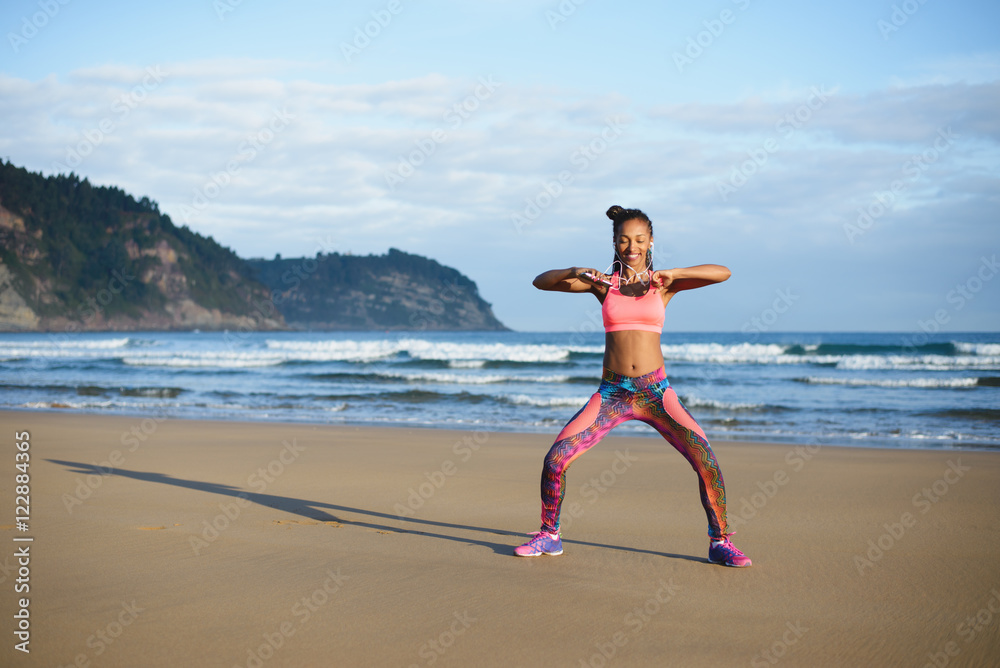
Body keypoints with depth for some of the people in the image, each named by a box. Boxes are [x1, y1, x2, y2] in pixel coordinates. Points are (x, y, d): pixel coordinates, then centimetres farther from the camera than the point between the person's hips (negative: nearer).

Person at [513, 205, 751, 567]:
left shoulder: (662, 283, 5)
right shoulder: (602, 283, 7)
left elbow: (723, 273, -8)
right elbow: (540, 281, 4)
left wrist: (671, 273, -19)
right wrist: (575, 272, -15)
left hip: (656, 392, -1)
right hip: (612, 394, 1)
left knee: (706, 460, -19)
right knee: (555, 459, -11)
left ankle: (719, 542, -1)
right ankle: (549, 536, 11)